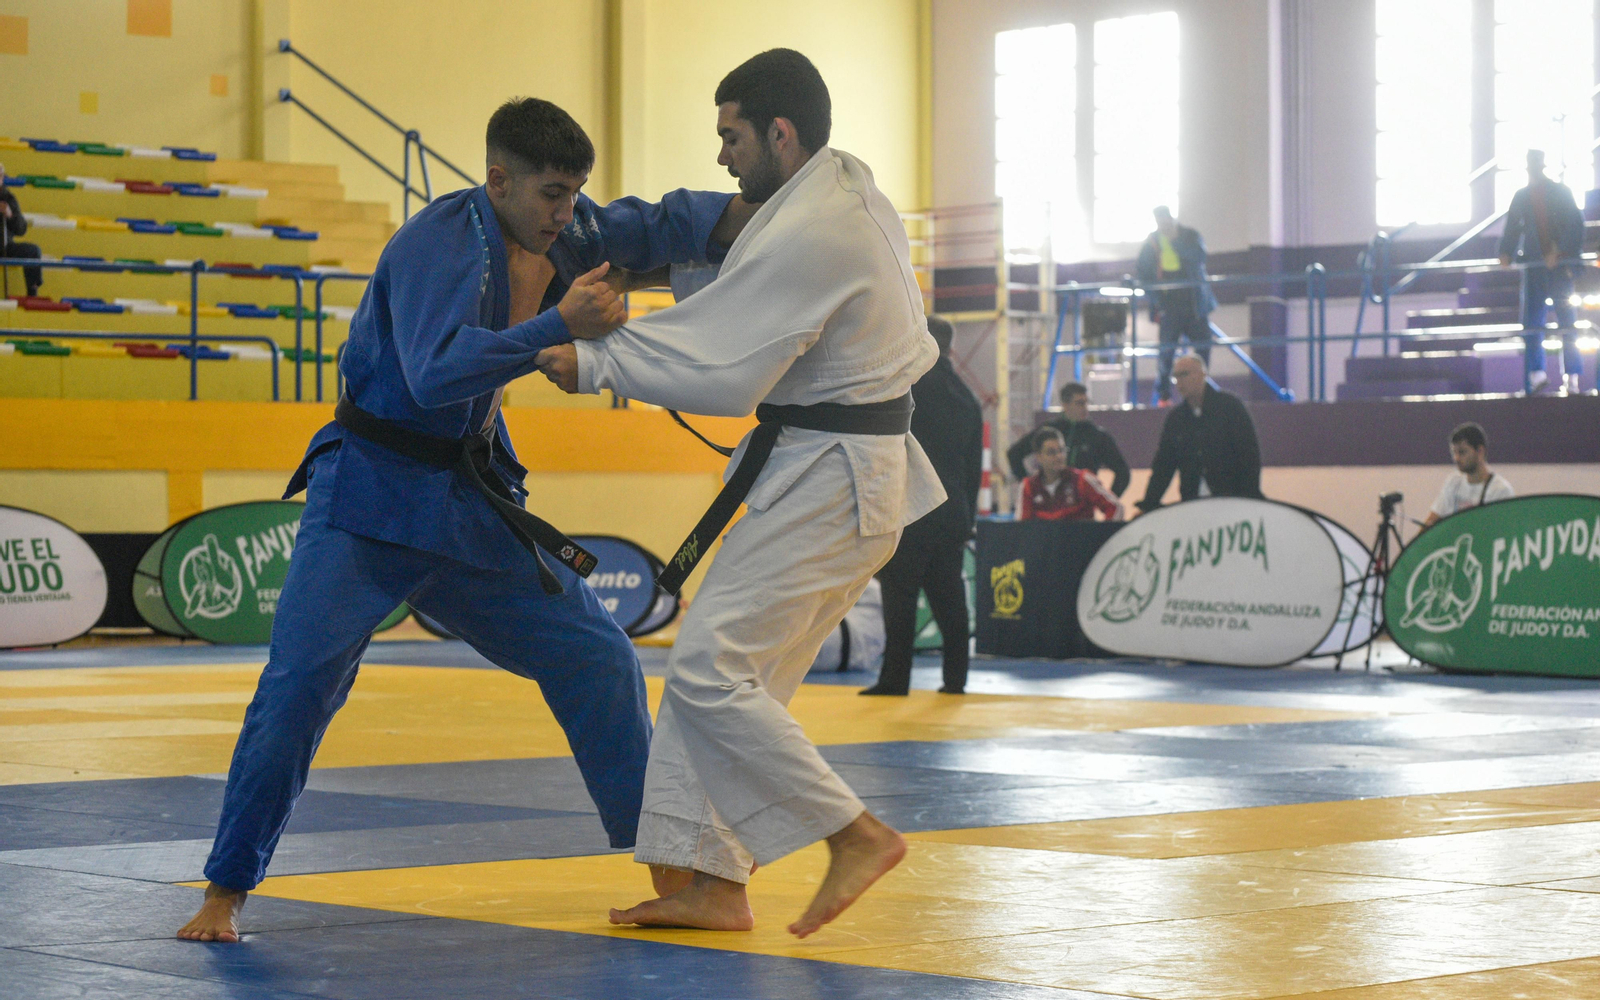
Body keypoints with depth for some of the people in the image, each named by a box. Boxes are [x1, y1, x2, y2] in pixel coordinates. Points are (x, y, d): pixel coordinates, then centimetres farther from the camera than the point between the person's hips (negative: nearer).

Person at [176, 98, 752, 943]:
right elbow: (437, 374, -37)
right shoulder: (437, 245, -23)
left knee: (596, 658, 7)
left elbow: (655, 227, 14)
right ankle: (225, 891, -6)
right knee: (302, 677, -18)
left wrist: (753, 212, -4)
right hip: (372, 495, -7)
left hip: (471, 496, 7)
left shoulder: (561, 230, 0)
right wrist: (559, 326, -41)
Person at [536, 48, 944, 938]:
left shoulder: (809, 237, -21)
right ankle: (710, 882, 12)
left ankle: (858, 836, -6)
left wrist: (593, 361, -11)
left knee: (711, 672, -12)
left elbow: (720, 368, -21)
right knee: (717, 668, 10)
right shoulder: (851, 185, 11)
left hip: (830, 482, -10)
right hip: (845, 465, 10)